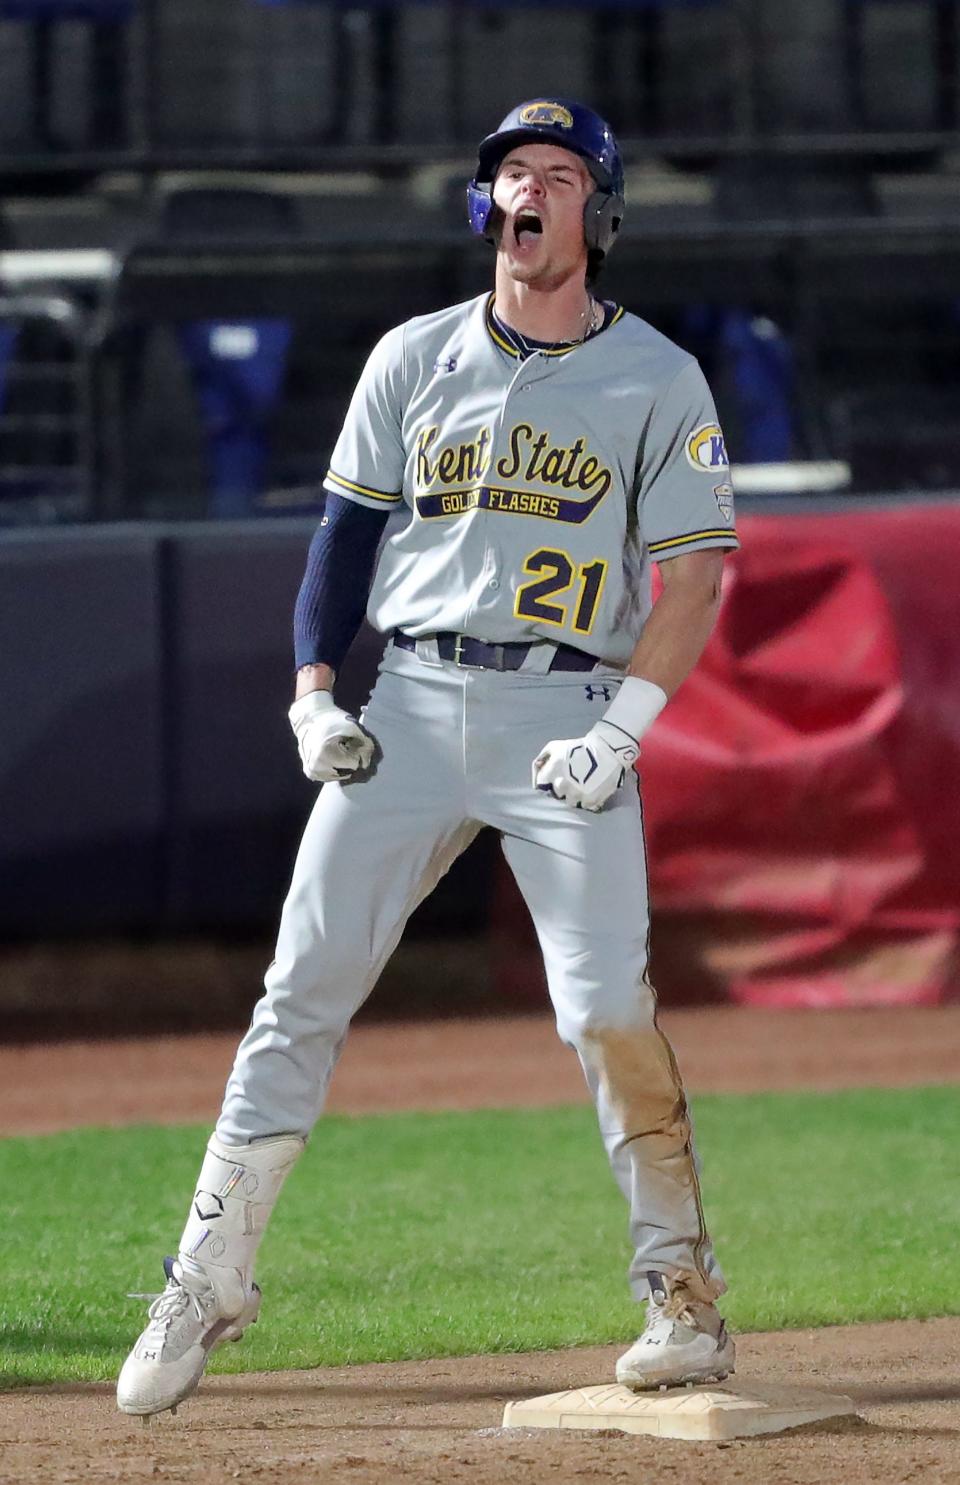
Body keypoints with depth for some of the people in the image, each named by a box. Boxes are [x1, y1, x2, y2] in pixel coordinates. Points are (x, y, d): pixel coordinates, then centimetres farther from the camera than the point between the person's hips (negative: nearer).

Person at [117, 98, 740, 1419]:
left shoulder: (658, 381, 3)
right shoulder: (415, 358, 11)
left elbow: (695, 577, 0)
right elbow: (347, 530, 14)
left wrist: (623, 729, -12)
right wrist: (313, 692, 1)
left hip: (567, 713, -3)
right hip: (411, 703, 3)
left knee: (607, 1005, -15)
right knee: (304, 989, -3)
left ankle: (683, 1294, -3)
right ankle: (210, 1279, 2)